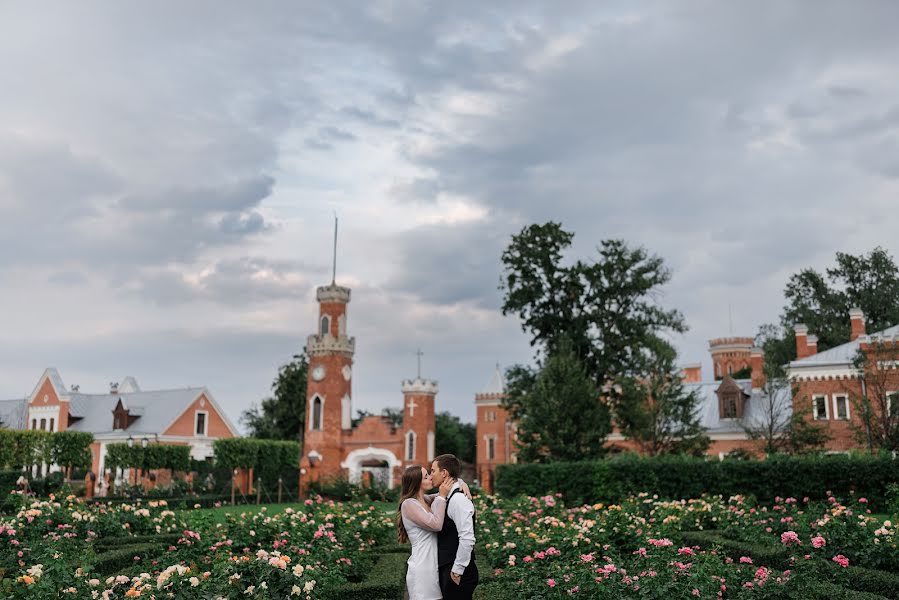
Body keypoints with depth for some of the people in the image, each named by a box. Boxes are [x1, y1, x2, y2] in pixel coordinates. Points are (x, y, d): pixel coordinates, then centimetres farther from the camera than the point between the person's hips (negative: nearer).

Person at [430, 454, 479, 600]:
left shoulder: (458, 499, -18)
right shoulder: (447, 497, 10)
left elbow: (467, 539, -24)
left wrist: (457, 571, -20)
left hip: (457, 573, -9)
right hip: (446, 569, 9)